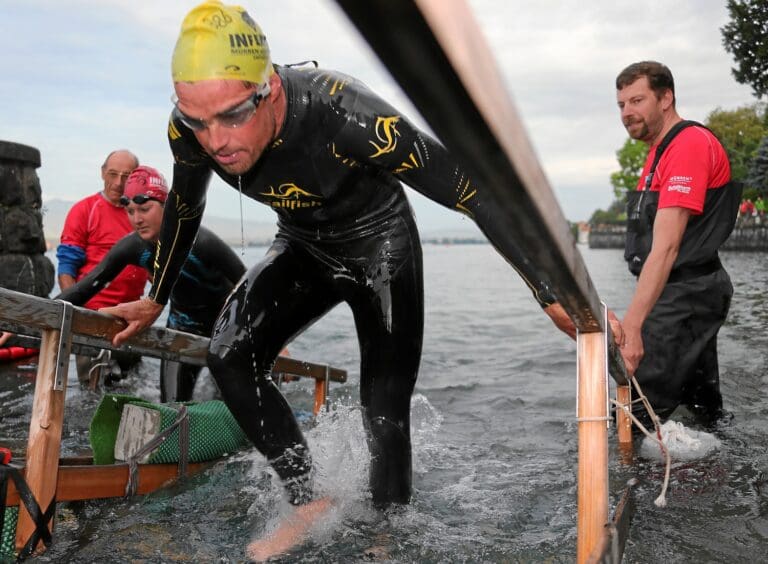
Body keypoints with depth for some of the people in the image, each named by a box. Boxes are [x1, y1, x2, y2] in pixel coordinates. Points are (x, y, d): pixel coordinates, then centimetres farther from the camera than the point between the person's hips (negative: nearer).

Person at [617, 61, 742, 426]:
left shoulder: (689, 144, -15)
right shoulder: (662, 149, 18)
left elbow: (666, 246, -26)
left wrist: (631, 326, -32)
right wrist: (634, 322, 15)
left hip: (686, 299, -10)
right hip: (684, 294, 10)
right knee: (704, 413, 19)